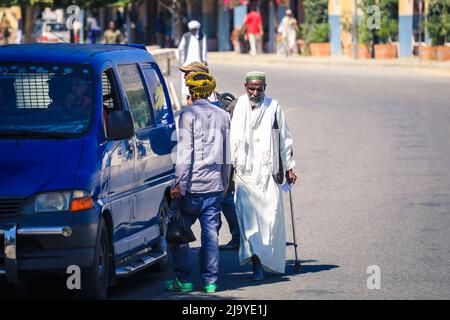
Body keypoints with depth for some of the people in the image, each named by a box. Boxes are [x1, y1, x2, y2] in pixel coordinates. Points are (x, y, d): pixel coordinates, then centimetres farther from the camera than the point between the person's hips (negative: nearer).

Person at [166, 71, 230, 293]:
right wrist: (224, 182, 24)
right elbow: (227, 154, 16)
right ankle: (210, 281, 6)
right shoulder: (222, 116, 11)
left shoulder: (189, 115, -7)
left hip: (192, 184, -5)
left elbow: (185, 152, -13)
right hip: (214, 185, 5)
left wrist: (179, 184, -14)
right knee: (211, 233, 6)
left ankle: (183, 280, 1)